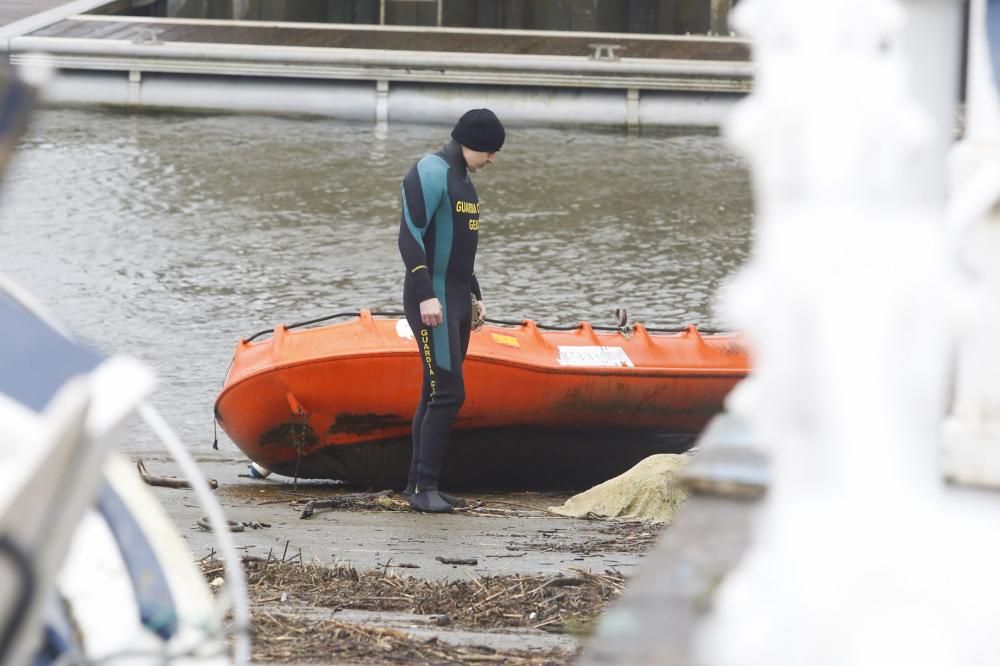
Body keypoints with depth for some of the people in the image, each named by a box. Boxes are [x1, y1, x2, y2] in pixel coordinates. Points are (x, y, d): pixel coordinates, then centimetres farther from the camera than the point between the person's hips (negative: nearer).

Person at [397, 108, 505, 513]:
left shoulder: (463, 180, 18)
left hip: (456, 301, 10)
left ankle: (418, 484, 13)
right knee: (449, 392, -15)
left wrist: (475, 296, 24)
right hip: (433, 302, -10)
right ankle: (425, 487, -13)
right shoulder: (431, 173, -12)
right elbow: (410, 237, -19)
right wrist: (425, 295, -24)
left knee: (436, 394, 9)